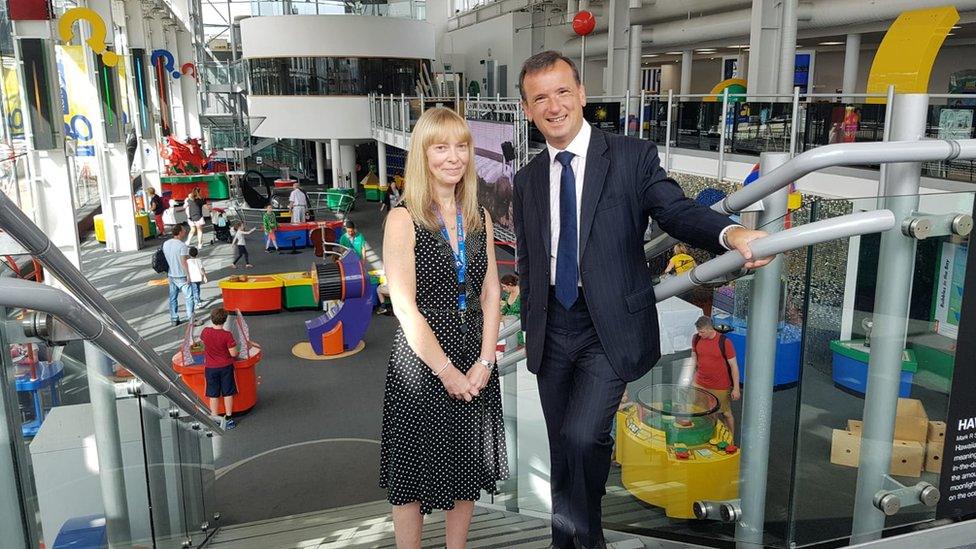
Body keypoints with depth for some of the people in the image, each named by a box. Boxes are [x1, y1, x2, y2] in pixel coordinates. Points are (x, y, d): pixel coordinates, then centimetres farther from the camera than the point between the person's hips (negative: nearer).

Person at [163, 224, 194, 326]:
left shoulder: (165, 244, 3)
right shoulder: (182, 245, -19)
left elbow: (164, 259, 10)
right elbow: (183, 262, -21)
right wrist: (188, 276, -15)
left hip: (170, 275, 7)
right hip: (181, 276, -7)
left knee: (173, 298, 14)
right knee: (189, 297, 2)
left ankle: (174, 319, 19)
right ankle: (190, 319, 4)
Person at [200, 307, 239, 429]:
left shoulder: (205, 332, -11)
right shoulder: (227, 335, -20)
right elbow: (233, 353, -17)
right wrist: (238, 353, 5)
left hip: (210, 368, 2)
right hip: (226, 367, -2)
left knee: (213, 395, 11)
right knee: (228, 393, 11)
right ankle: (228, 419, 16)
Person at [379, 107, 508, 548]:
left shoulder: (479, 218, 7)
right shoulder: (404, 219, -9)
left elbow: (490, 293, 4)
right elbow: (404, 306, -14)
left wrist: (483, 363, -6)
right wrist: (446, 370, -15)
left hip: (475, 365, 5)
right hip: (421, 362, -5)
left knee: (466, 469, 17)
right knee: (413, 476, 8)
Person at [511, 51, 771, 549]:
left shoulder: (633, 157, -4)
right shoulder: (527, 180, 8)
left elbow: (676, 210, -17)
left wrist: (729, 232, -37)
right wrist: (531, 326, 13)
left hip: (611, 327, -4)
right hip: (551, 332, 5)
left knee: (581, 436, -19)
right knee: (561, 448, 15)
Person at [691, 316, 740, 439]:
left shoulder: (724, 342, -18)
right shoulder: (696, 339, -5)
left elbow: (734, 366, -12)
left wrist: (736, 388, -12)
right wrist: (692, 380, 14)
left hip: (720, 387, -4)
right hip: (700, 385, 4)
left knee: (725, 415, 12)